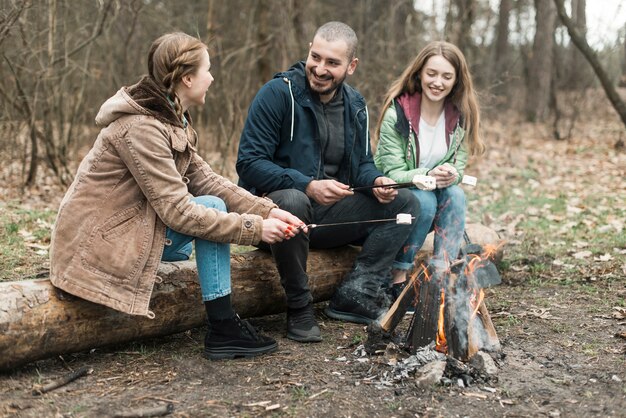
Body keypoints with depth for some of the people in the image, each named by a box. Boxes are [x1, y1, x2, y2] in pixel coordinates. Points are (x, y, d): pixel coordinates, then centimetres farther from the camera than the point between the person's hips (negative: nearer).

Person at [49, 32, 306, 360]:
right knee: (211, 210, -14)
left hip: (128, 223, 10)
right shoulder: (141, 127, -23)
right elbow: (177, 211, -25)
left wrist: (267, 211, -8)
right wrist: (255, 228, -22)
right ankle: (223, 331, -7)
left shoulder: (172, 119, 7)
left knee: (213, 208, 10)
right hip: (98, 241, -10)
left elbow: (205, 179, 2)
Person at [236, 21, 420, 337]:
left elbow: (363, 163, 16)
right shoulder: (277, 93, -12)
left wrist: (376, 181, -9)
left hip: (330, 214, 6)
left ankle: (356, 294, -14)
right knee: (292, 201, -41)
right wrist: (308, 186, -29)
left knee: (405, 203, -5)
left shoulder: (355, 105, 8)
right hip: (276, 207, -6)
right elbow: (249, 163, -18)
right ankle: (299, 308, -20)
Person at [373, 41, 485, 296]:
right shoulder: (396, 113, -15)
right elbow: (392, 173, -17)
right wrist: (427, 176, -36)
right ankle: (399, 279, -19)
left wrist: (451, 175, -28)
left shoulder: (461, 117, -2)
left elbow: (459, 167, -3)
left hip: (439, 193, 4)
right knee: (424, 200, -32)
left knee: (455, 195, -26)